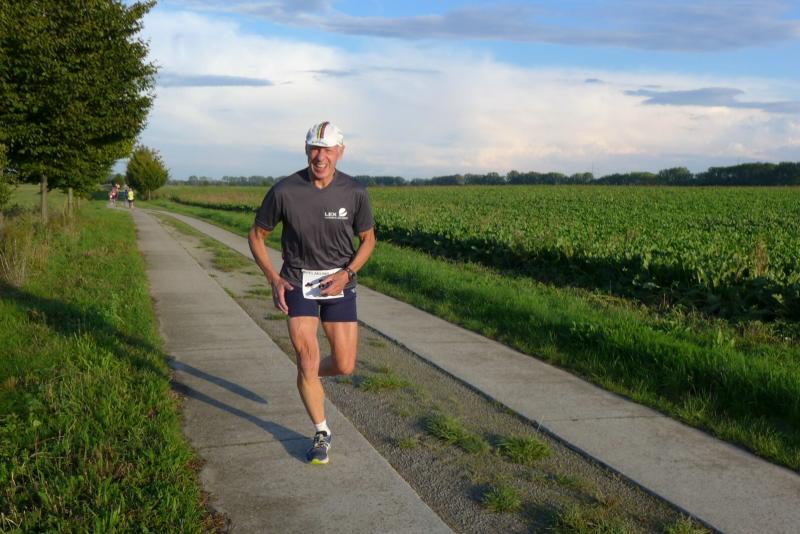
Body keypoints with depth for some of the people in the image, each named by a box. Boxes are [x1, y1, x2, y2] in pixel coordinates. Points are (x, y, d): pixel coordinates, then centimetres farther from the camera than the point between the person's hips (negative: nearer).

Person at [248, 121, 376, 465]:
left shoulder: (354, 193, -10)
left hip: (338, 282, 2)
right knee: (307, 359, -9)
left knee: (344, 366, 2)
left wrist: (347, 273, -11)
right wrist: (274, 279, -10)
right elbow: (256, 235, 1)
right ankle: (322, 434, 13)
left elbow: (368, 239, 5)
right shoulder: (284, 191, -13)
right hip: (298, 282, -1)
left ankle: (309, 375, 39)